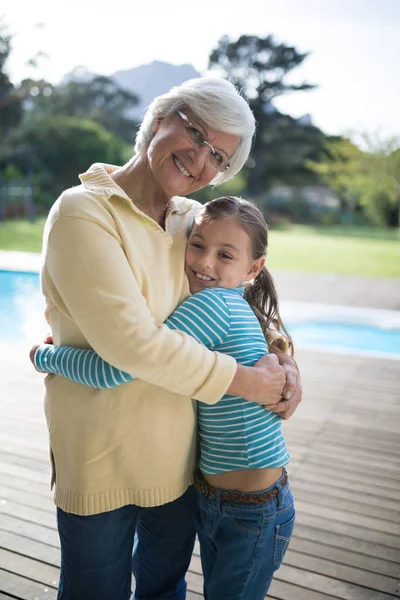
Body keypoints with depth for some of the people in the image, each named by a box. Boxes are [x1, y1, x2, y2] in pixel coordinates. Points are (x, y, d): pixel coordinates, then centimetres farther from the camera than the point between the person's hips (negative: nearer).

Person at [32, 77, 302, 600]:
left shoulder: (192, 219, 1)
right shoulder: (84, 211, -18)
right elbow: (131, 342, -27)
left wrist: (283, 360, -6)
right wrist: (247, 381, -20)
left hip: (179, 452, 6)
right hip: (100, 455, -5)